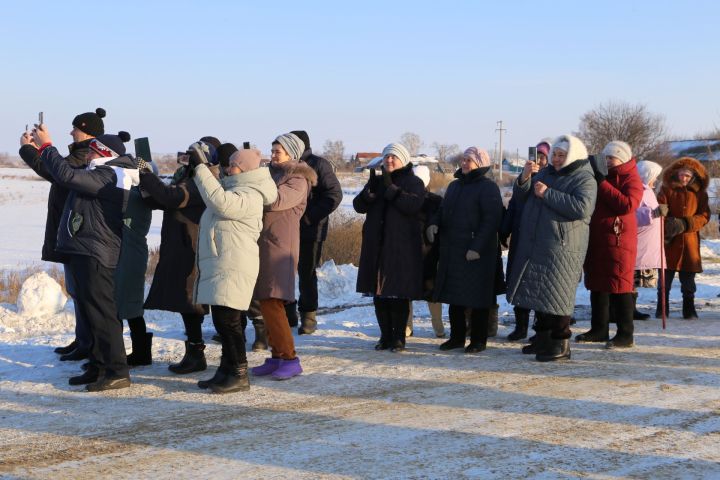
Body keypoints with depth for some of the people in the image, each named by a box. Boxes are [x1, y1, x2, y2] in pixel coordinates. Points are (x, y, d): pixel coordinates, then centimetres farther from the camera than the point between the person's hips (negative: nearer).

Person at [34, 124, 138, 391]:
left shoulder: (107, 176, -16)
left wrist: (45, 146, -16)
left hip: (95, 254, -11)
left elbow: (67, 175, -26)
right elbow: (67, 176, 26)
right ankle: (98, 367, 22)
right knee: (92, 311, 14)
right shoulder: (103, 175, 17)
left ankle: (118, 372, -9)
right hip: (87, 252, 11)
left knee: (102, 312, -10)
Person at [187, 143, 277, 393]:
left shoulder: (249, 196, -15)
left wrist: (201, 167, -23)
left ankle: (239, 374, -6)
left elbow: (219, 201, -30)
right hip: (222, 265, 11)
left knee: (227, 318, -11)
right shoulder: (235, 188, 19)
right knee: (222, 319, 14)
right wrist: (202, 164, 17)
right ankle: (227, 370, 22)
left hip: (233, 267, -11)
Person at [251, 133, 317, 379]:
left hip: (280, 246, -8)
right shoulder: (272, 173, 21)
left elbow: (275, 200, -21)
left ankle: (289, 359, -10)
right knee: (267, 303, 7)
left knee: (272, 302, -14)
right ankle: (277, 357, 13)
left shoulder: (298, 179, -5)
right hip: (263, 244, 8)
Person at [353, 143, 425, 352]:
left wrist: (391, 188, -22)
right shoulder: (377, 181, 16)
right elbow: (358, 205, 4)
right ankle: (385, 335, 14)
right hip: (376, 245, 5)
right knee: (379, 292, 6)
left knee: (399, 293, -4)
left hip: (402, 247, -5)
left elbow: (413, 205, -17)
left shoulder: (414, 182, 2)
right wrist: (370, 189, -13)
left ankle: (399, 337, 3)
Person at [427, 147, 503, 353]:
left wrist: (477, 248, -21)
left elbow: (491, 220, -15)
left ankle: (478, 340, 8)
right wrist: (434, 224, 1)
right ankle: (456, 336, 21)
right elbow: (443, 210, 24)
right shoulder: (454, 185, 17)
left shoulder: (488, 187, -8)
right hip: (452, 251, 7)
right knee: (454, 296, 11)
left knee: (477, 297, -1)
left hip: (476, 253, -7)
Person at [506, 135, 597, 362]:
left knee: (556, 296, -7)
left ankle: (561, 344, 0)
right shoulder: (546, 173, 18)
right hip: (535, 246, 8)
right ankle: (542, 337, 24)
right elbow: (521, 197, 16)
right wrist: (524, 178, -5)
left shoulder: (584, 179, -5)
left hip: (561, 248, -7)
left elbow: (581, 207, -22)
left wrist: (547, 194, -19)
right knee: (539, 293, 13)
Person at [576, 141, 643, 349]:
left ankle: (625, 334, 0)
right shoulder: (602, 176, 19)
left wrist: (602, 184, -20)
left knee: (619, 286, -6)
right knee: (597, 285, 12)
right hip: (596, 238, 8)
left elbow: (627, 205, -22)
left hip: (618, 240, -8)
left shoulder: (631, 179, -5)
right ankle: (599, 329, 21)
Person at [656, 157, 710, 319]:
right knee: (665, 276, 3)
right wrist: (666, 230, -22)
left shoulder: (699, 193, 5)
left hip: (690, 240, 1)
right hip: (669, 240, -1)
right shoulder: (667, 189, 1)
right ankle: (662, 308, 12)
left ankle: (689, 309, 15)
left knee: (688, 279, 6)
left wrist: (685, 224, -17)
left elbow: (704, 216, -1)